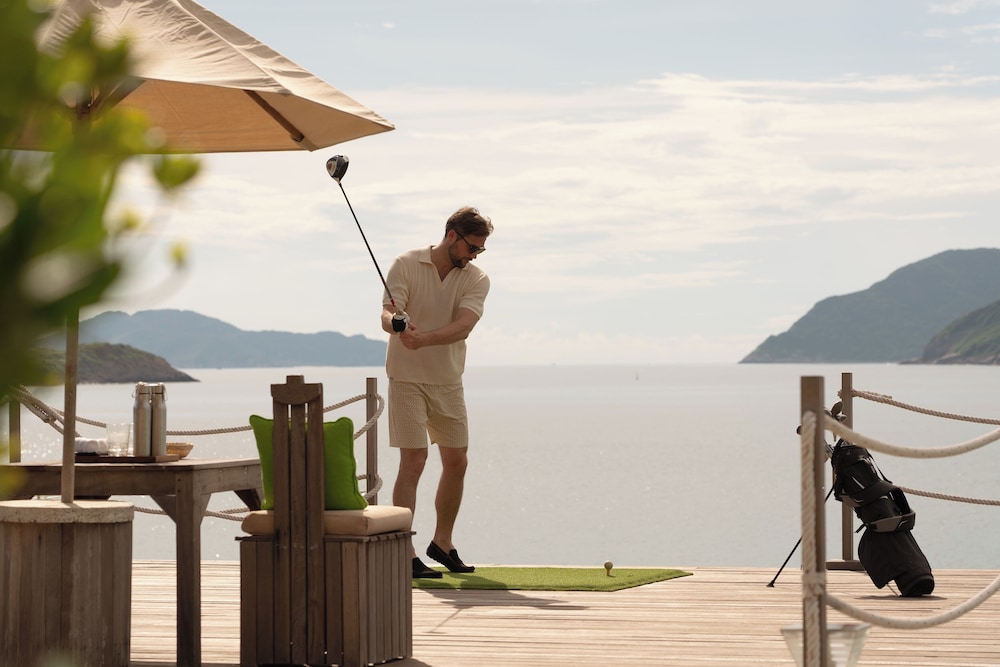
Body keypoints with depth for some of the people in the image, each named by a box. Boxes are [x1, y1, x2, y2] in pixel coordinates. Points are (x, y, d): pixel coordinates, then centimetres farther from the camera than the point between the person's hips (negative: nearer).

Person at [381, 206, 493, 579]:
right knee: (413, 461, -12)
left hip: (448, 381, 4)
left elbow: (463, 325, -20)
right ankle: (404, 554, -13)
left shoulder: (476, 280, -3)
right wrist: (396, 323, -43)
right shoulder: (406, 265, -8)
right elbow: (388, 313, -18)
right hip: (407, 377, -4)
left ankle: (442, 542, 28)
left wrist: (424, 338, -37)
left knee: (456, 462, 9)